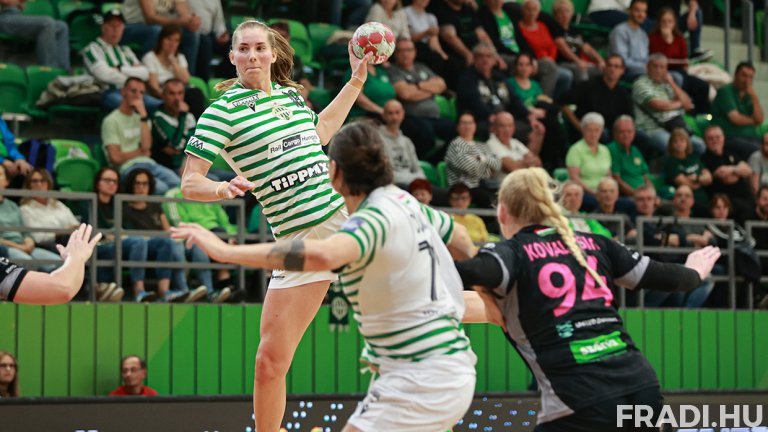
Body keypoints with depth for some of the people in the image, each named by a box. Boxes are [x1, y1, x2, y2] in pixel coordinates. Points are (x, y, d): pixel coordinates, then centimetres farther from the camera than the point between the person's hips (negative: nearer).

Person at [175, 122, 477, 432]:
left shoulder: (375, 217, -19)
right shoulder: (403, 201, 7)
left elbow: (321, 255, -40)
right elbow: (459, 237, 24)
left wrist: (227, 251, -38)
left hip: (419, 380, -10)